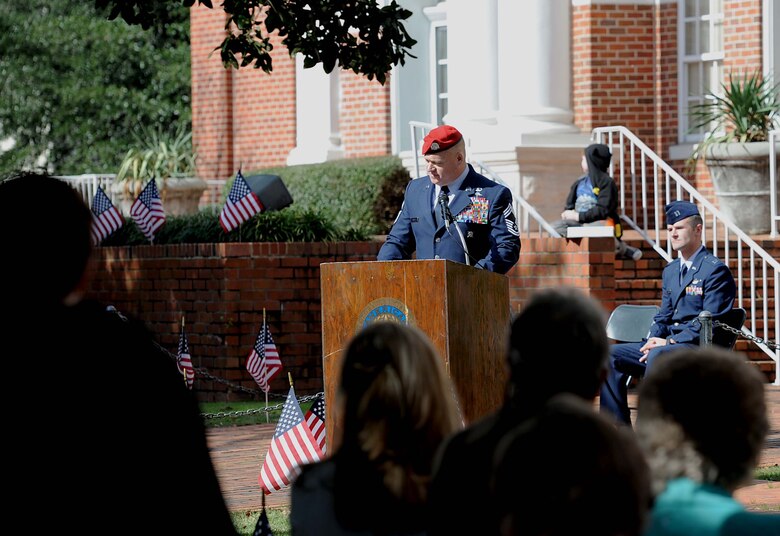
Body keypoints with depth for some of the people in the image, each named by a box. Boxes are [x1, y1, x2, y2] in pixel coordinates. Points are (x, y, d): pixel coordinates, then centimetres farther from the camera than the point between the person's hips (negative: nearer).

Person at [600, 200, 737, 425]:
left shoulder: (715, 270, -6)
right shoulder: (670, 271, 19)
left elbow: (708, 322, -13)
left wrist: (669, 342, -19)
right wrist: (653, 340, -1)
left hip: (698, 347, -8)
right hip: (667, 344, 8)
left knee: (657, 355, -37)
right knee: (610, 355, -7)